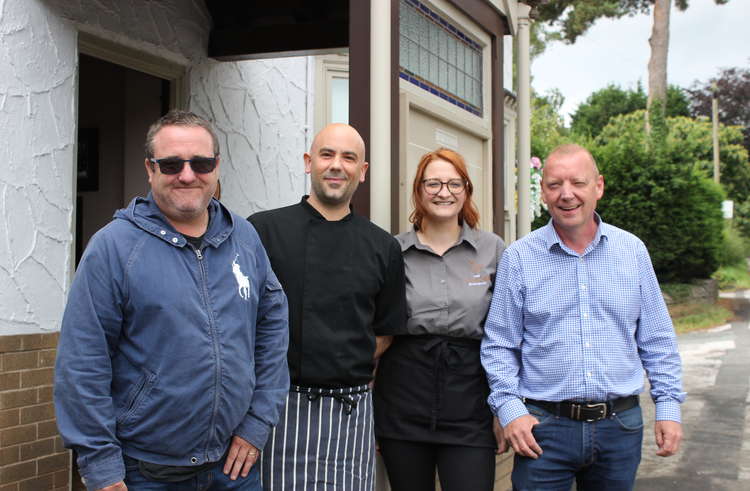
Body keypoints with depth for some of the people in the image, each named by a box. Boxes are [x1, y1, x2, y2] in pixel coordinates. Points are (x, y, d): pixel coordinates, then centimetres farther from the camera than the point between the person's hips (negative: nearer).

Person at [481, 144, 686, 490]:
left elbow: (656, 340, 10)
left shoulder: (633, 251, 5)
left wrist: (668, 405, 4)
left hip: (621, 424, 2)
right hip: (544, 427, -2)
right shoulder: (518, 258, -2)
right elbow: (499, 346, 1)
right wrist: (509, 408, -9)